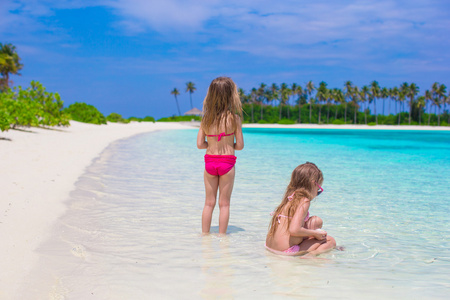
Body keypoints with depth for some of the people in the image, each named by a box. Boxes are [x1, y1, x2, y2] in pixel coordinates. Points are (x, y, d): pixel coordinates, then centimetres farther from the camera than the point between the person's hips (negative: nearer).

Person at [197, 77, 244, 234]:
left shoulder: (206, 119, -2)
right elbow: (240, 145, -5)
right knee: (224, 203, 8)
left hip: (209, 161, 3)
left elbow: (200, 144, -1)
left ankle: (205, 234, 19)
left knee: (209, 203, 13)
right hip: (227, 162, -2)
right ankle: (221, 235, 14)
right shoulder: (234, 118, -10)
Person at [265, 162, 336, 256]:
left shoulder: (290, 198, 13)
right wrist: (315, 233, -9)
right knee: (330, 240, 4)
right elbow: (294, 230, -24)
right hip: (287, 251, -8)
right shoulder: (304, 201, -12)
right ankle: (312, 254, -17)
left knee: (317, 221, 18)